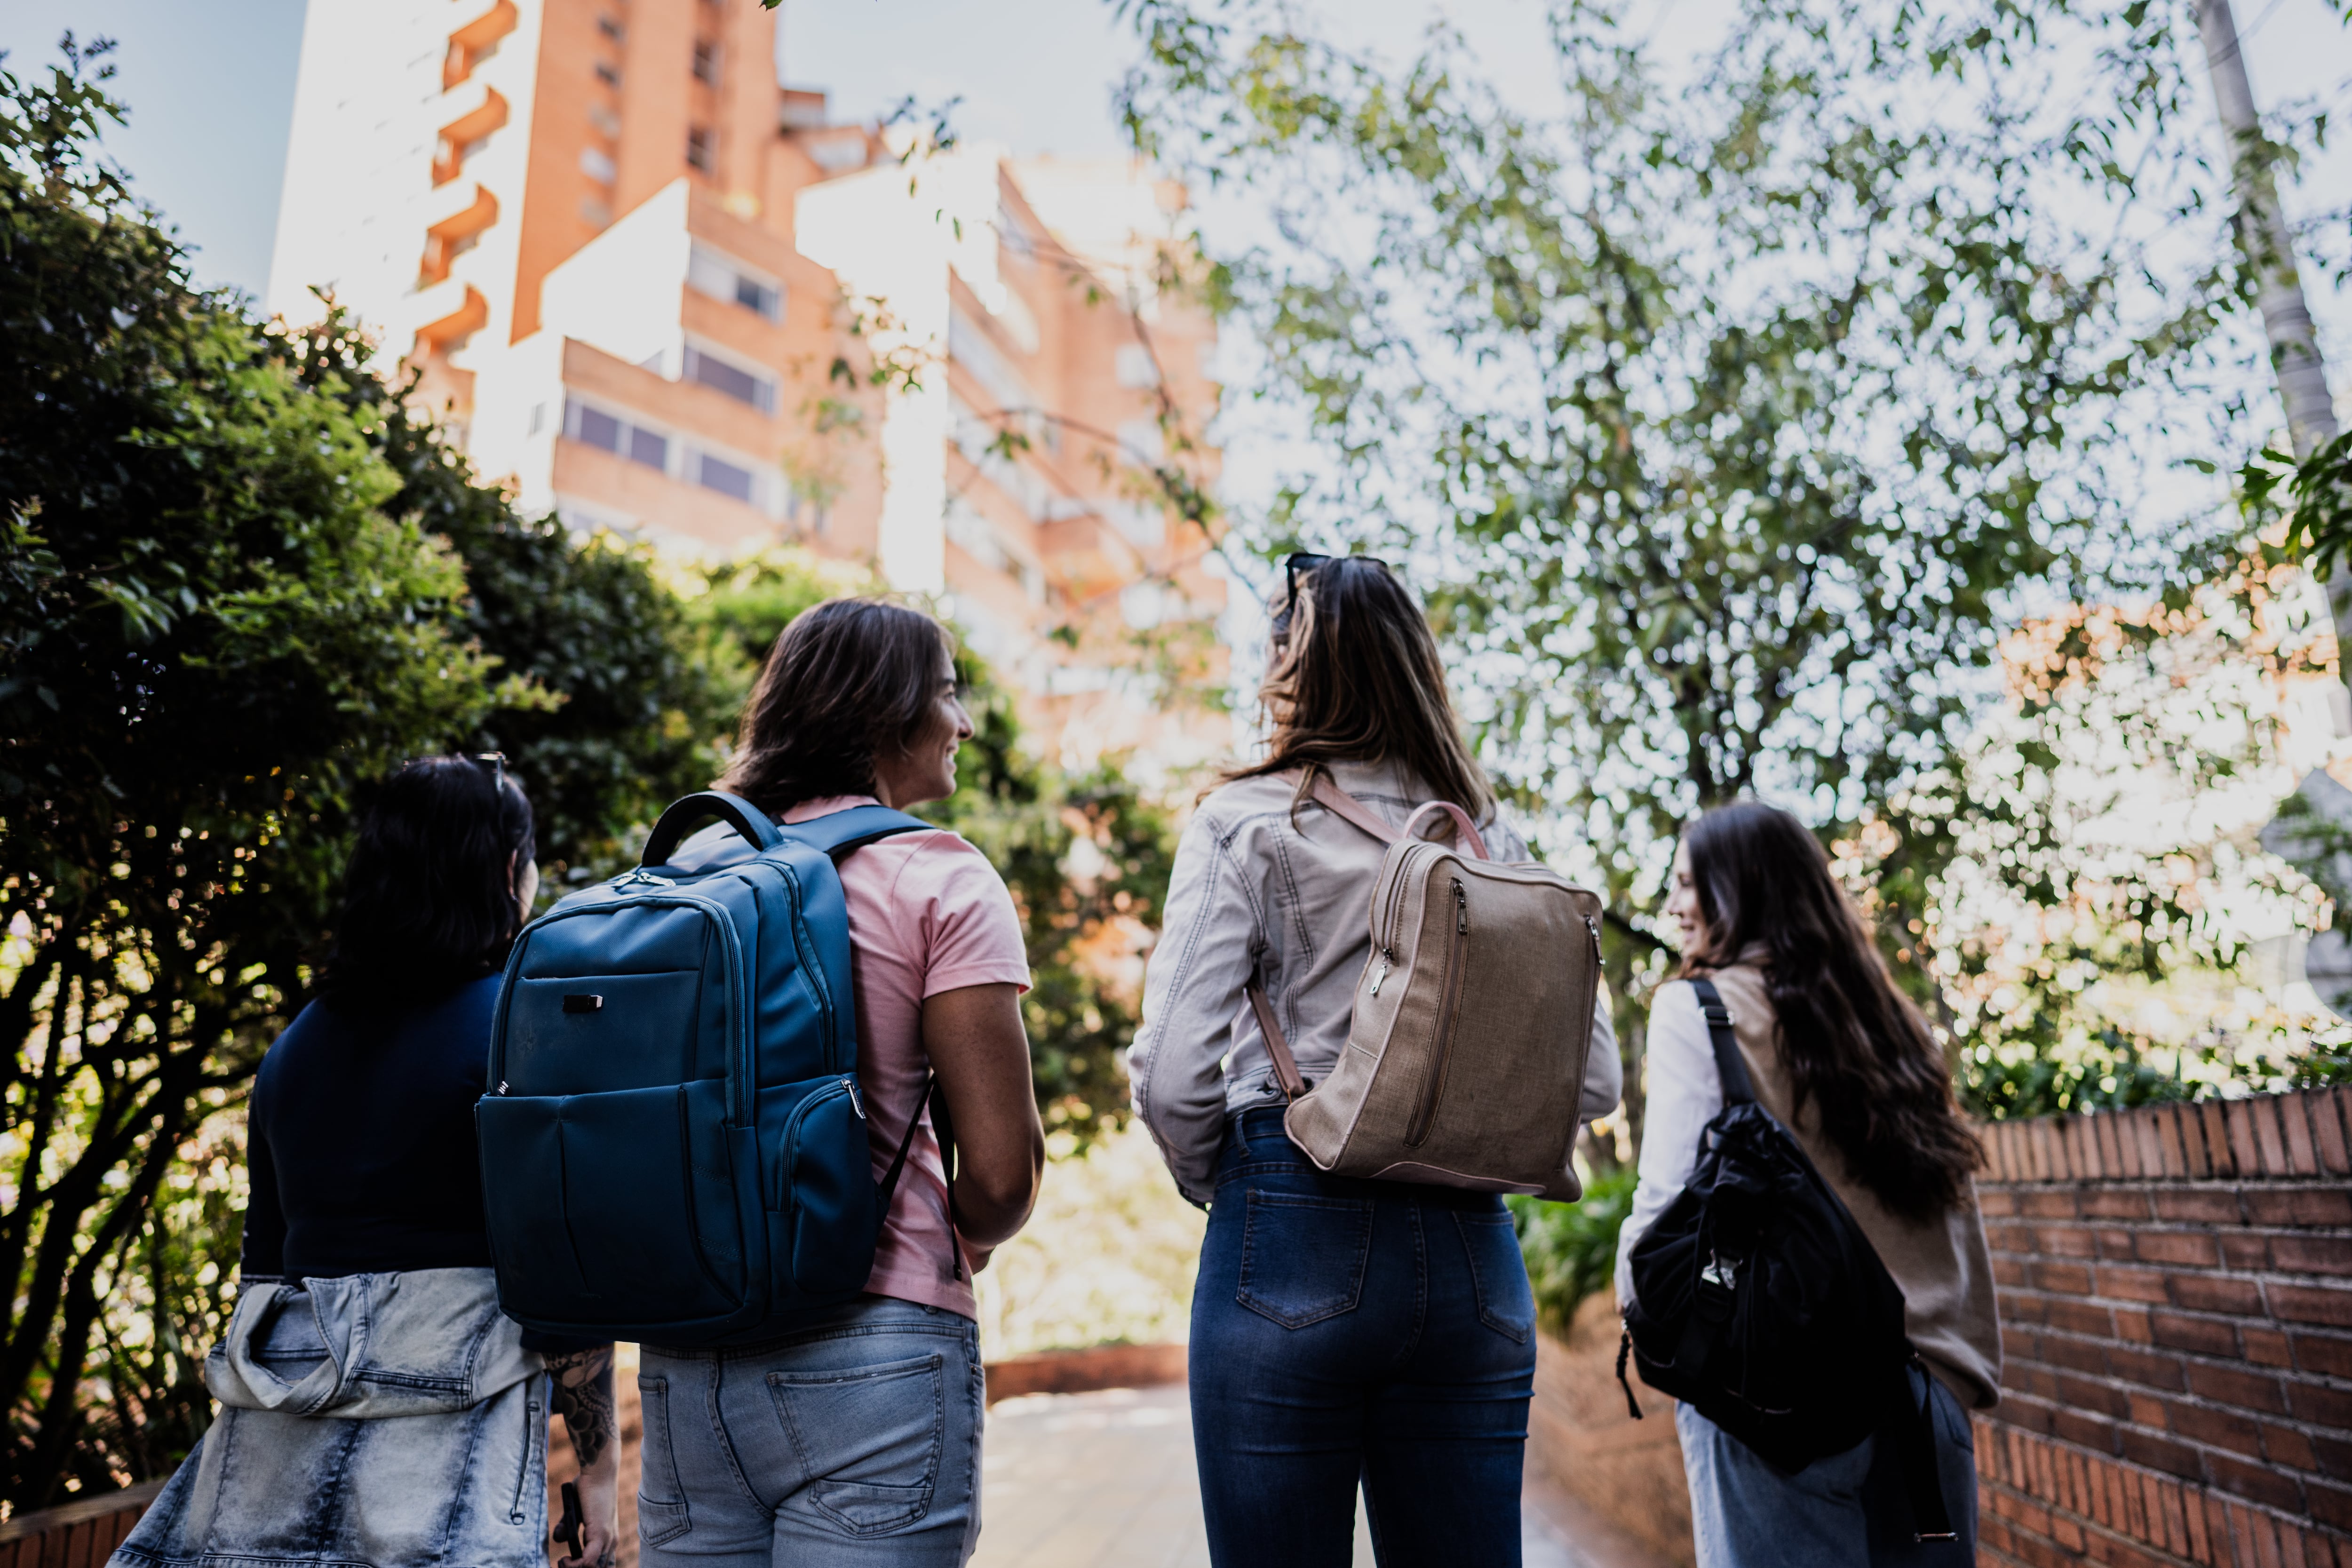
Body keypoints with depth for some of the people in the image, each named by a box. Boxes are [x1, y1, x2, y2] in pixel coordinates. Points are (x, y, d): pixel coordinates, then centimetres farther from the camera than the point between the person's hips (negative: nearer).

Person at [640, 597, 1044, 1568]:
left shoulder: (687, 868, 6)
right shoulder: (937, 877, -9)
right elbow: (1002, 1170, -14)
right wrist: (960, 1245, 7)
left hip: (682, 1360, 6)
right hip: (869, 1358, -5)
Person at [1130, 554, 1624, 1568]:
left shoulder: (1244, 822, -4)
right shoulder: (1493, 836, 8)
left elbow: (1173, 1075, -12)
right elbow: (1592, 1078, 5)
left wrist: (1218, 1184, 7)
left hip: (1293, 1235, -4)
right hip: (1472, 1251, 4)